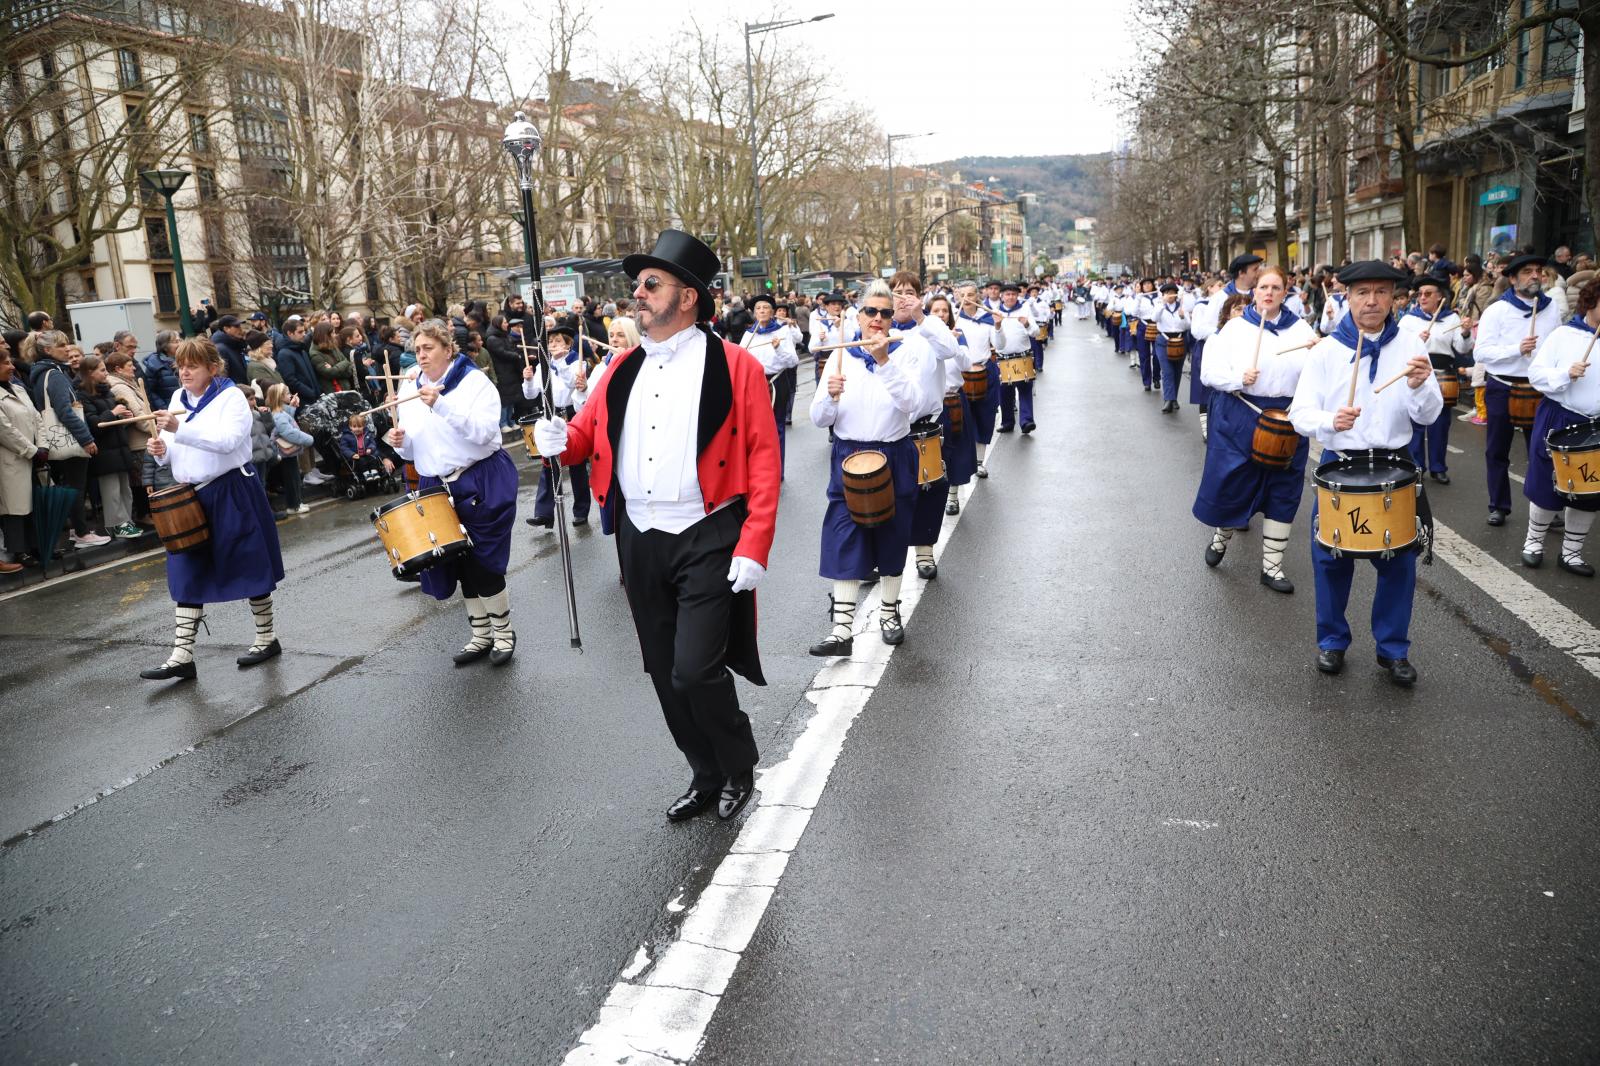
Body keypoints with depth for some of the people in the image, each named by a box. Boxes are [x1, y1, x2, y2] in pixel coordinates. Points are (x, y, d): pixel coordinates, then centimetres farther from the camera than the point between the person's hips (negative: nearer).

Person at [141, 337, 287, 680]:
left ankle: (267, 638, 20)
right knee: (186, 577, 3)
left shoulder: (231, 396, -8)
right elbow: (176, 451, 20)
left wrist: (179, 429, -32)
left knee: (250, 567, 5)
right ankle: (182, 656, 4)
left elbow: (227, 441, -24)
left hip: (232, 493, -6)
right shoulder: (178, 399, 12)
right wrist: (162, 450, -3)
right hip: (191, 495, 6)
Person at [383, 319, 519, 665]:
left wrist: (441, 404, -30)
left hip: (481, 484, -5)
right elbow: (413, 450, 15)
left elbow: (484, 431, -22)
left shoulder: (475, 381, -7)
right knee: (461, 566, 11)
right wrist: (400, 442, -9)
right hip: (436, 487, 5)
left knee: (483, 562, -3)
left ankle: (504, 632, 16)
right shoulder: (410, 389, 9)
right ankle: (481, 635, 25)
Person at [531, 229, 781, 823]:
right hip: (640, 543, 6)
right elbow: (588, 432, 13)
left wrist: (754, 547, -17)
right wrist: (560, 440, -11)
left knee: (695, 672, -11)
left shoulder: (734, 366, -7)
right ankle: (707, 778, 33)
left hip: (708, 542, -6)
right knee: (665, 676, 13)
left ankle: (740, 768, 18)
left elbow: (763, 459, -11)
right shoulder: (624, 368, 10)